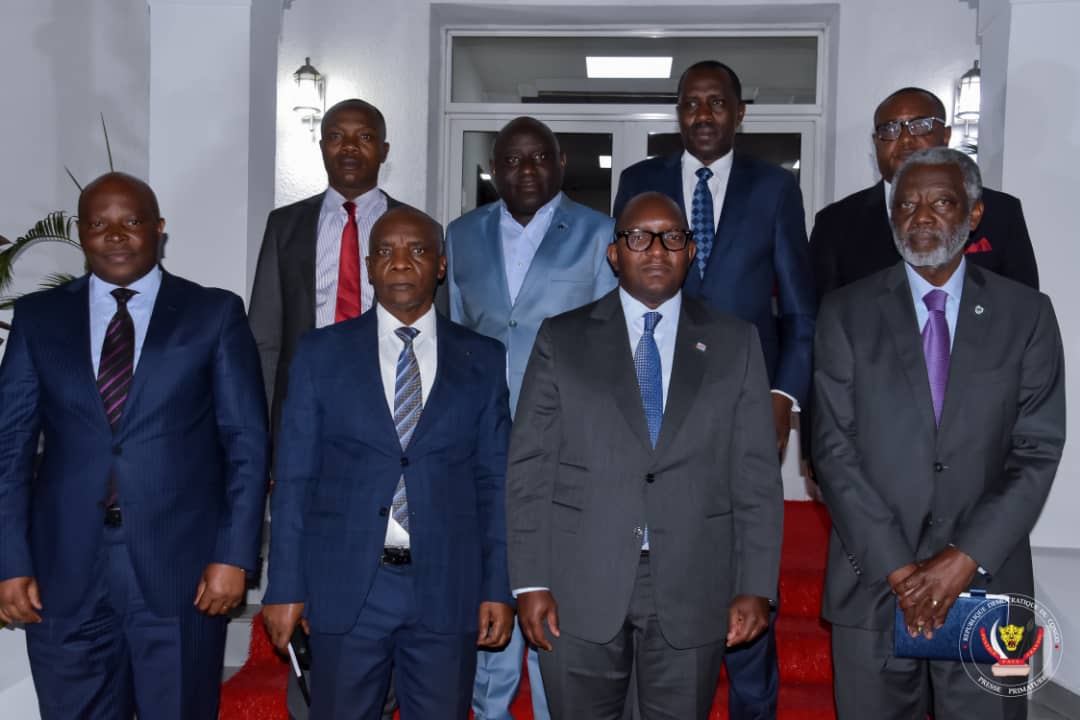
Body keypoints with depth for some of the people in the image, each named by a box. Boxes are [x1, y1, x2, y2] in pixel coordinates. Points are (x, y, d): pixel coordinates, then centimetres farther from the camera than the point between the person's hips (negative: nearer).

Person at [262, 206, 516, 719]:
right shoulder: (321, 353, 3)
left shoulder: (484, 360, 4)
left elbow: (496, 481, 4)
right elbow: (294, 478, 2)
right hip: (345, 586, 0)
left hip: (447, 588, 1)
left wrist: (499, 587, 0)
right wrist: (285, 586, -1)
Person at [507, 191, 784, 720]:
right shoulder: (562, 339, 4)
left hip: (691, 593, 1)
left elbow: (756, 475, 3)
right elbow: (530, 468, 1)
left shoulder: (735, 343, 7)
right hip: (580, 590, 0)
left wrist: (756, 586, -3)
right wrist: (530, 582, -5)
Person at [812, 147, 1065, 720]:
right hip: (873, 583, 0)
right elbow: (834, 449, -5)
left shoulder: (1025, 314, 3)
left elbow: (1038, 451, -2)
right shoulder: (846, 314, 1)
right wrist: (897, 568, -11)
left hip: (984, 581, 0)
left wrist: (968, 558, -12)